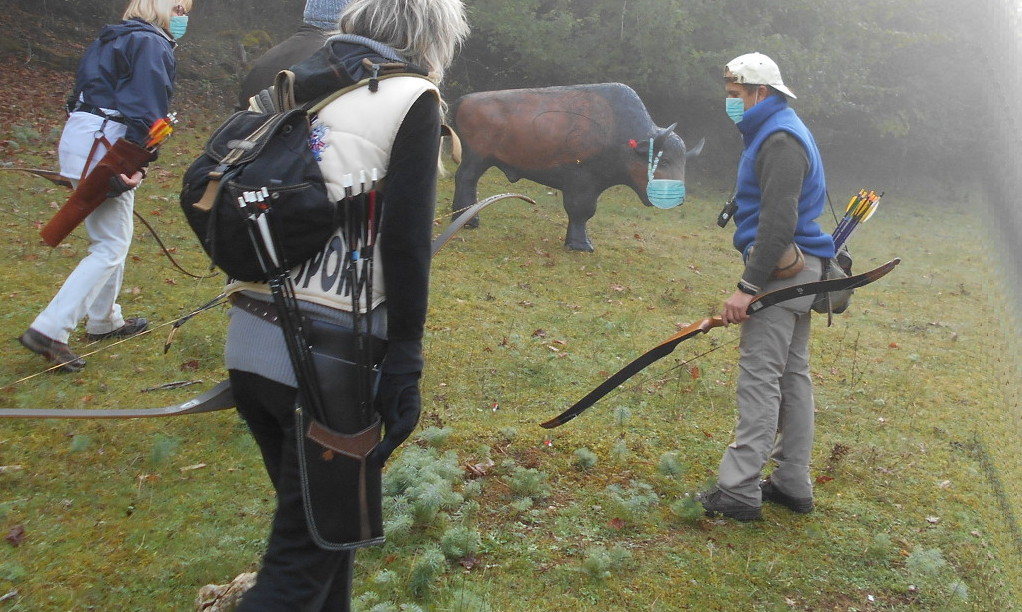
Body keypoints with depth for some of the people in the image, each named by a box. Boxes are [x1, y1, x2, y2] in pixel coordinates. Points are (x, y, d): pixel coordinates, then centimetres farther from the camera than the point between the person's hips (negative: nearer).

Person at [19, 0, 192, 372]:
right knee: (112, 248, -6)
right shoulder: (153, 44, -8)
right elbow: (146, 110, -19)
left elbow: (88, 91, 21)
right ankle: (49, 330, -11)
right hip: (105, 149, -10)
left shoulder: (112, 39, 21)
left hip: (79, 141, 10)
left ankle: (104, 321, 31)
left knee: (108, 240, 20)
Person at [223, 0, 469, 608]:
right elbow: (405, 238, -12)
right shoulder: (412, 99, -5)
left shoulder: (291, 80, 13)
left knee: (316, 513, 24)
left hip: (247, 343, 7)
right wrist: (405, 362, -8)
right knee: (306, 558, 5)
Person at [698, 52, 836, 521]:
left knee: (759, 378, -9)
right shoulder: (778, 132, 20)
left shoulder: (780, 140, -14)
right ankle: (793, 484, 20)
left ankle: (740, 490, -5)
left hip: (780, 271, -11)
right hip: (798, 271, 11)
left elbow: (778, 222, -24)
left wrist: (749, 286, -24)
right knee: (792, 375, 12)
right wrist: (755, 279, 19)